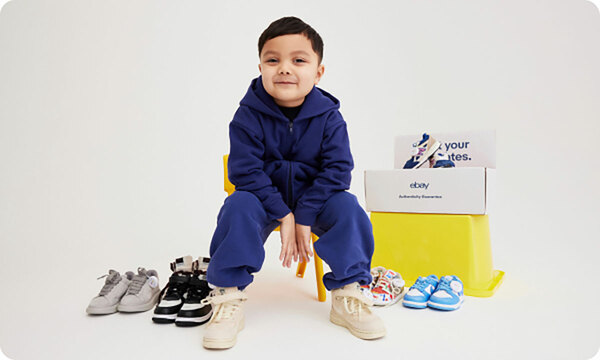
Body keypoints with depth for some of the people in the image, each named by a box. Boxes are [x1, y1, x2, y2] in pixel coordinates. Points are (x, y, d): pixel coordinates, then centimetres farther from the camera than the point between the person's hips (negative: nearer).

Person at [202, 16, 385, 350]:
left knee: (348, 207, -24)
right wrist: (282, 214, -24)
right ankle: (229, 299, -17)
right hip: (264, 198, -1)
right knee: (238, 207, -30)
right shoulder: (249, 116, -14)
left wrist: (304, 216, -23)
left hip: (313, 198, 1)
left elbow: (338, 169, -14)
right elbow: (245, 171, -17)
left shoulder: (329, 117, -10)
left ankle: (347, 297, -10)